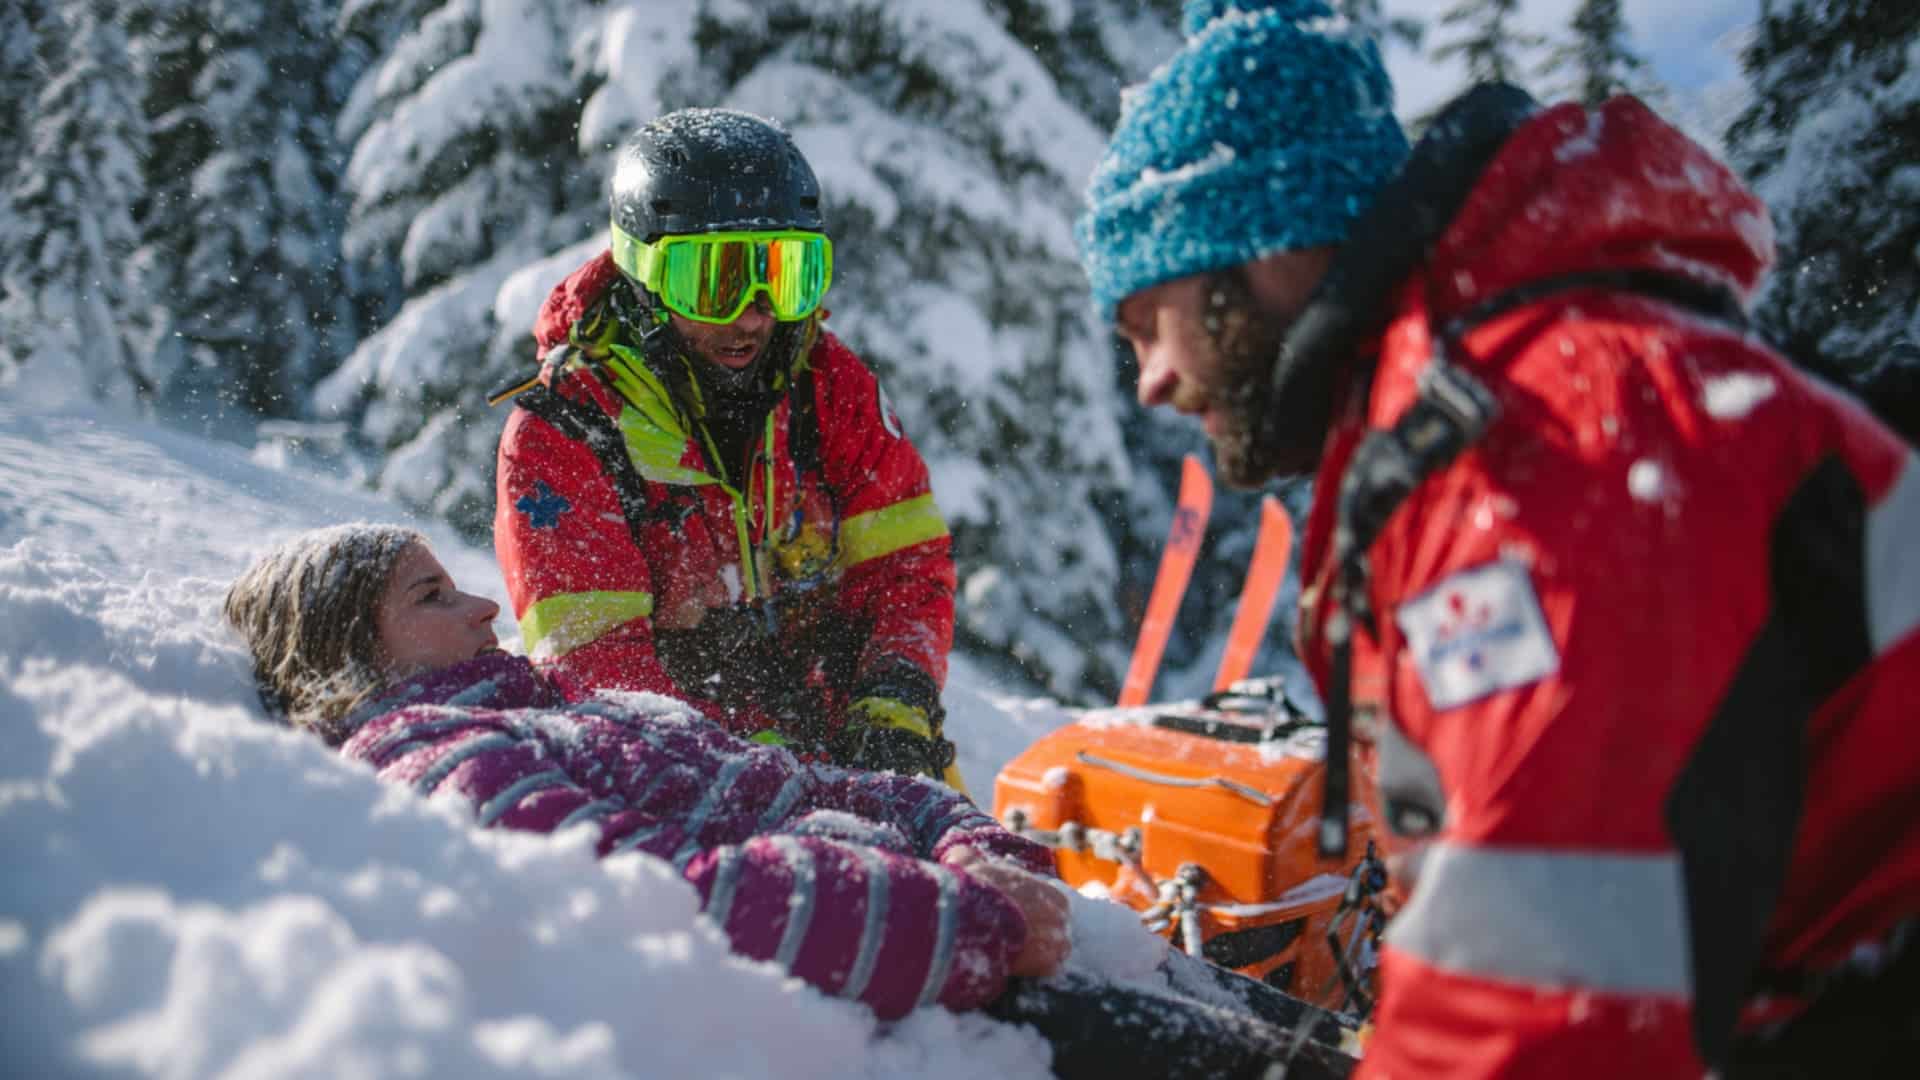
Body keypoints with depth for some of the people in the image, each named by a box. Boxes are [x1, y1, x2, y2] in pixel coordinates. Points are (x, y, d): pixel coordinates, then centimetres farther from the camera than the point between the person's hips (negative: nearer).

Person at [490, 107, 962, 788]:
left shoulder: (829, 386, 3)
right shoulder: (558, 437, -8)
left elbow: (905, 561, 6)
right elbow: (591, 652, -15)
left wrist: (896, 698, -15)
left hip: (836, 728, 4)